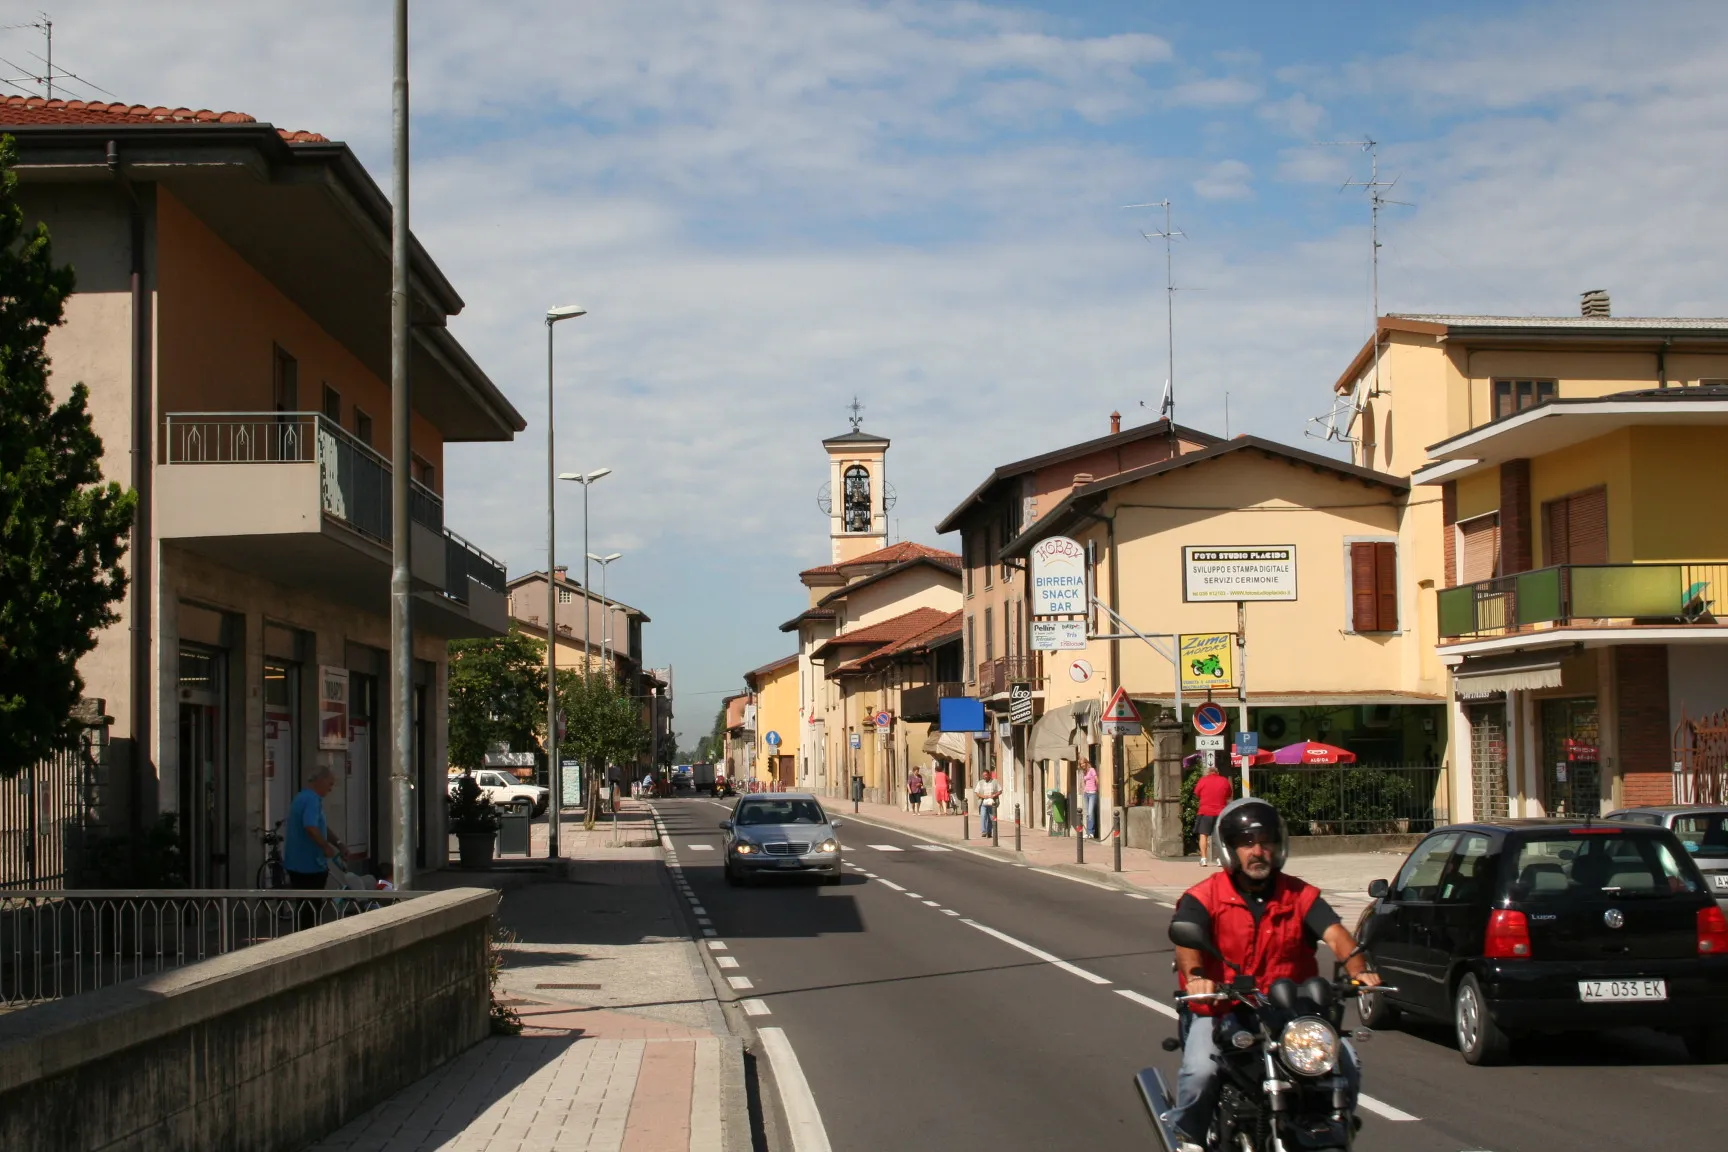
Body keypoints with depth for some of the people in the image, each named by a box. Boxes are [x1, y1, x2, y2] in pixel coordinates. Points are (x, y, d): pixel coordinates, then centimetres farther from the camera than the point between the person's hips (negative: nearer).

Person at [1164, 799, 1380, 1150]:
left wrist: (1357, 969, -31)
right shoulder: (1202, 897, -2)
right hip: (1220, 1011, -3)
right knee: (1200, 1069, -29)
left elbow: (1334, 933, -10)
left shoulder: (1300, 896, 6)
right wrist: (1195, 975, -43)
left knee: (1345, 1061, -15)